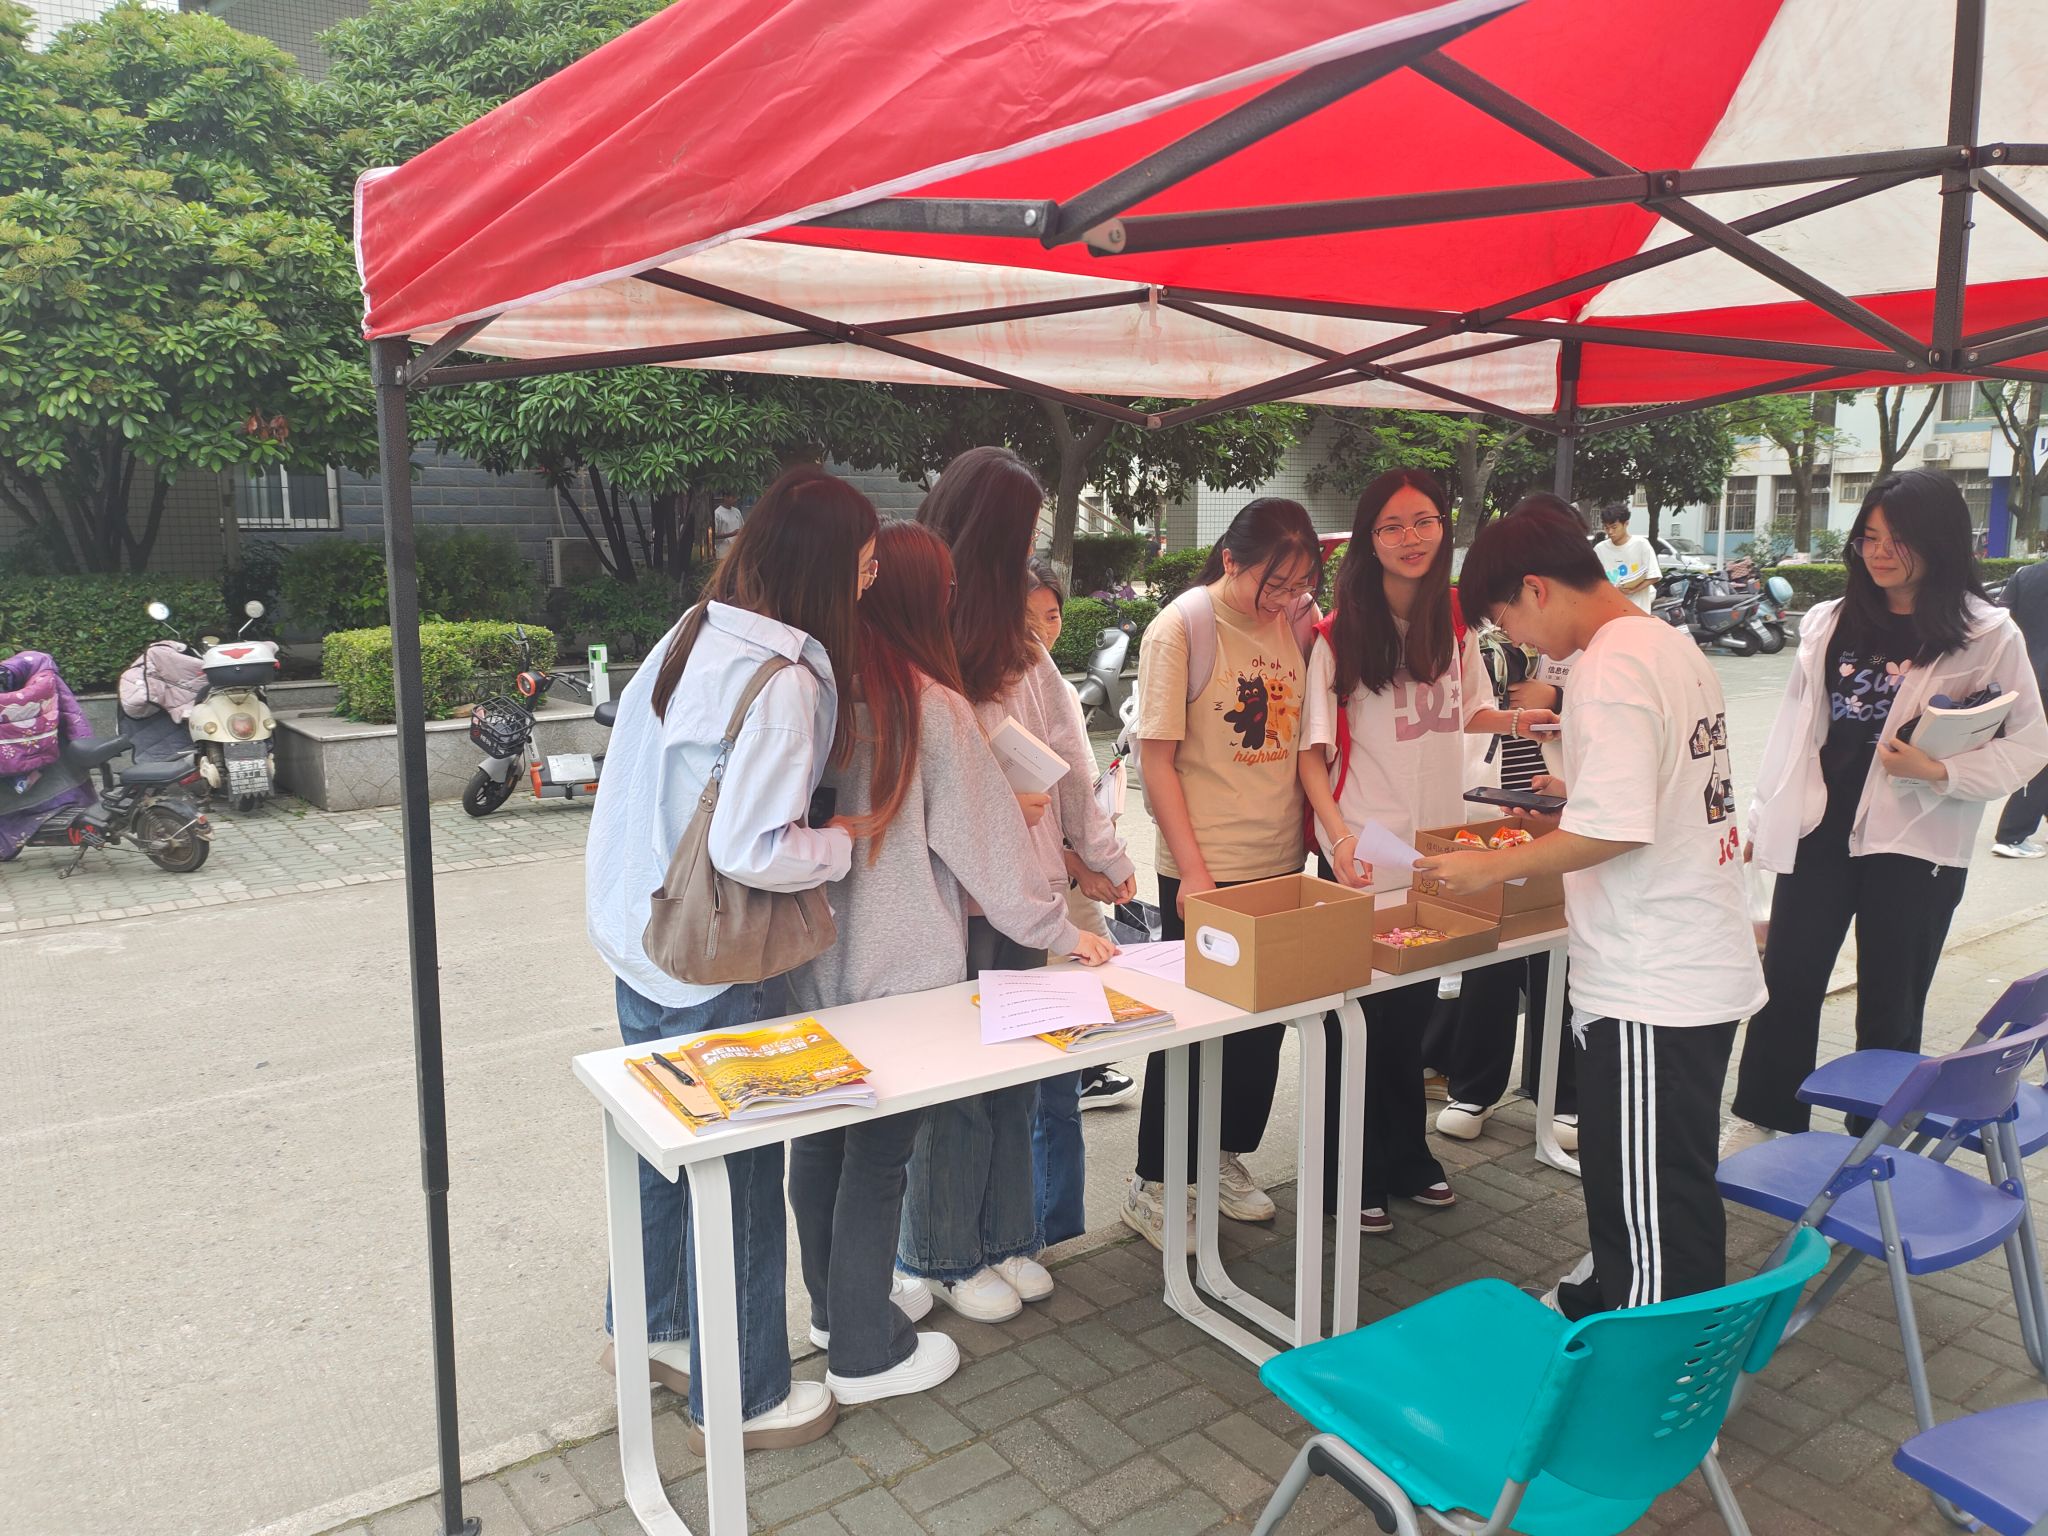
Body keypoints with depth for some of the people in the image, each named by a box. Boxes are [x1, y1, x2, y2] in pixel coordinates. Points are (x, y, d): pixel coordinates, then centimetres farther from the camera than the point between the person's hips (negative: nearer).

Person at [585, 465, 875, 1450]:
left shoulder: (688, 640, 3)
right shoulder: (785, 683, -24)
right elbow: (751, 851, -29)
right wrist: (849, 841, -15)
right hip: (714, 975, -9)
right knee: (739, 1176, 8)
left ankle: (650, 1328, 46)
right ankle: (741, 1397, 27)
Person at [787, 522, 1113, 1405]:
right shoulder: (929, 706, -16)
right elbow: (986, 839, -10)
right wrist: (1060, 932, 3)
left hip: (810, 959, 6)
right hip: (895, 969, -6)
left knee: (820, 1140, 18)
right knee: (877, 1154, 6)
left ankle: (838, 1303, 39)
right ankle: (866, 1352, 21)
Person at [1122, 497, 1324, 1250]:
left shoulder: (1294, 619, 3)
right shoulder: (1180, 629, -12)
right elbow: (1157, 759, -12)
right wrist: (1193, 871, -14)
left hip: (1281, 861, 6)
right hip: (1203, 868, -5)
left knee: (1265, 1017, 15)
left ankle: (1228, 1157, 35)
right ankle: (1151, 1185, 21)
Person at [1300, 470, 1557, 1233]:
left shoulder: (1456, 621, 4)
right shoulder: (1339, 635, -12)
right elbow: (1312, 750, -14)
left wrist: (1514, 720, -2)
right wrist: (1340, 834, -28)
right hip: (1363, 854, -5)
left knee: (1415, 1008, 17)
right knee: (1360, 1014, 5)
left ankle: (1406, 1157, 34)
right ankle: (1351, 1178, 21)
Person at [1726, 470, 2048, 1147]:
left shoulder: (1987, 635, -5)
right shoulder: (1830, 623, 7)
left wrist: (1940, 771, -22)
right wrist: (1765, 815, 10)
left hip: (1915, 843, -3)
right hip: (1821, 831, 3)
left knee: (1890, 1004, 8)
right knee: (1787, 979, 8)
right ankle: (1765, 1120, 24)